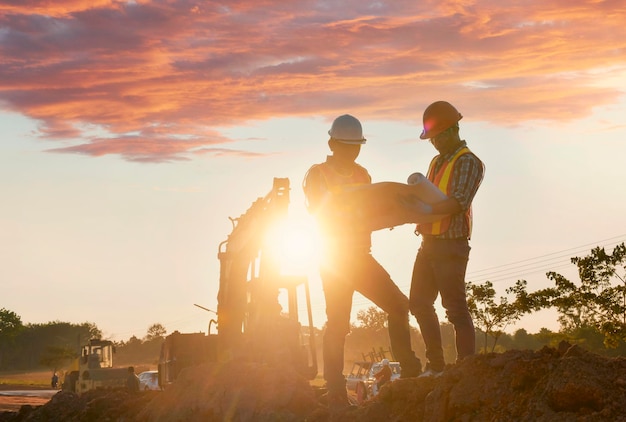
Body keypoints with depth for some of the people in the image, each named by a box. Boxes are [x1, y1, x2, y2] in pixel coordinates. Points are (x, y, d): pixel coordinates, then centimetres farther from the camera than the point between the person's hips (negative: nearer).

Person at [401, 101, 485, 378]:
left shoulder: (468, 162, -10)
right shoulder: (437, 162, 19)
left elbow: (459, 202, -23)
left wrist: (425, 209, -33)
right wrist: (408, 211, 7)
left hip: (451, 246, -10)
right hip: (429, 243, 10)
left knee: (455, 307, -8)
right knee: (419, 303, 12)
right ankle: (436, 365, 20)